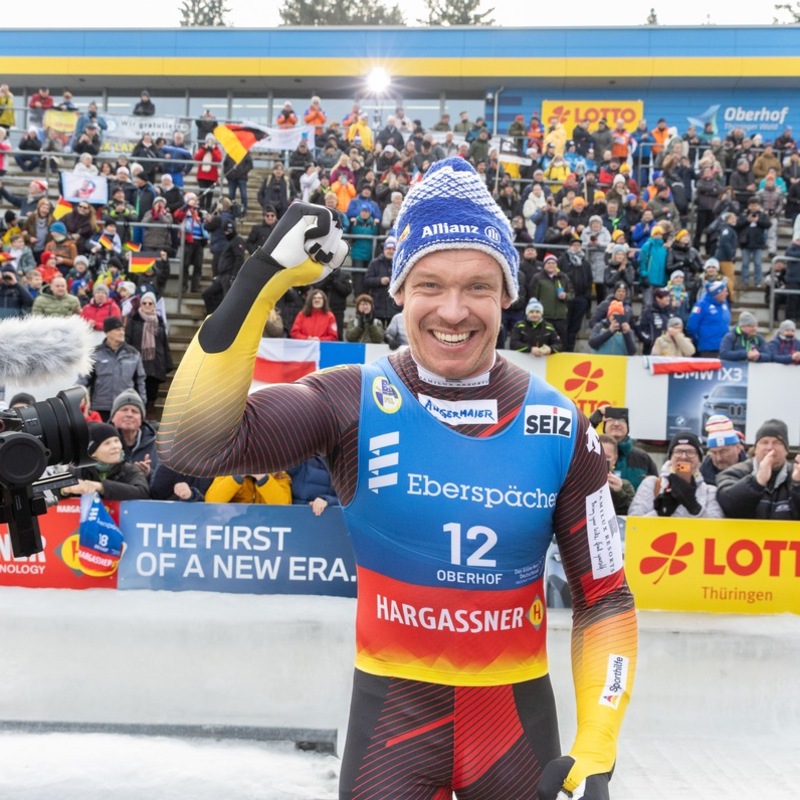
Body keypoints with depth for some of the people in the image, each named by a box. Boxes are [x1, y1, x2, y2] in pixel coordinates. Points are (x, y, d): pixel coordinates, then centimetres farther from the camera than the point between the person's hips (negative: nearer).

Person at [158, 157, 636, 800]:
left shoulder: (558, 428, -6)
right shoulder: (357, 403, -11)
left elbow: (605, 598, 1)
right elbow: (194, 445, -25)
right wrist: (261, 280, -30)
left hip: (518, 715, 2)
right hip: (392, 710, -2)